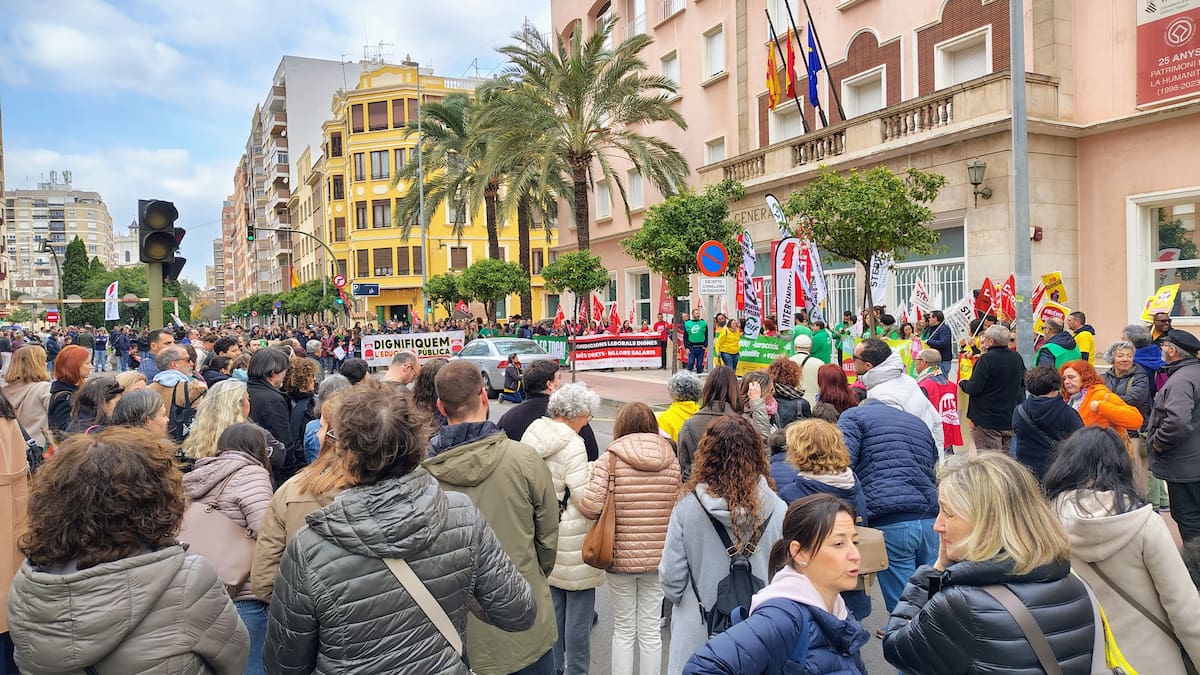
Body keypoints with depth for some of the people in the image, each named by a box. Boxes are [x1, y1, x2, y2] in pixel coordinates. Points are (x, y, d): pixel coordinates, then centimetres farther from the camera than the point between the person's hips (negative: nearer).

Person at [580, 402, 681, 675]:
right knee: (650, 630, 15)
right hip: (658, 557, 2)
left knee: (623, 630, 14)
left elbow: (590, 506, -20)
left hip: (620, 556, -2)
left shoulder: (610, 459, -13)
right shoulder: (671, 460, -3)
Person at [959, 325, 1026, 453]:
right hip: (1010, 419, 8)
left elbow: (973, 388, -21)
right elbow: (1023, 384, 19)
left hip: (987, 420, -8)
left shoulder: (986, 359, -17)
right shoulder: (1017, 358, 7)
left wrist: (962, 383, -1)